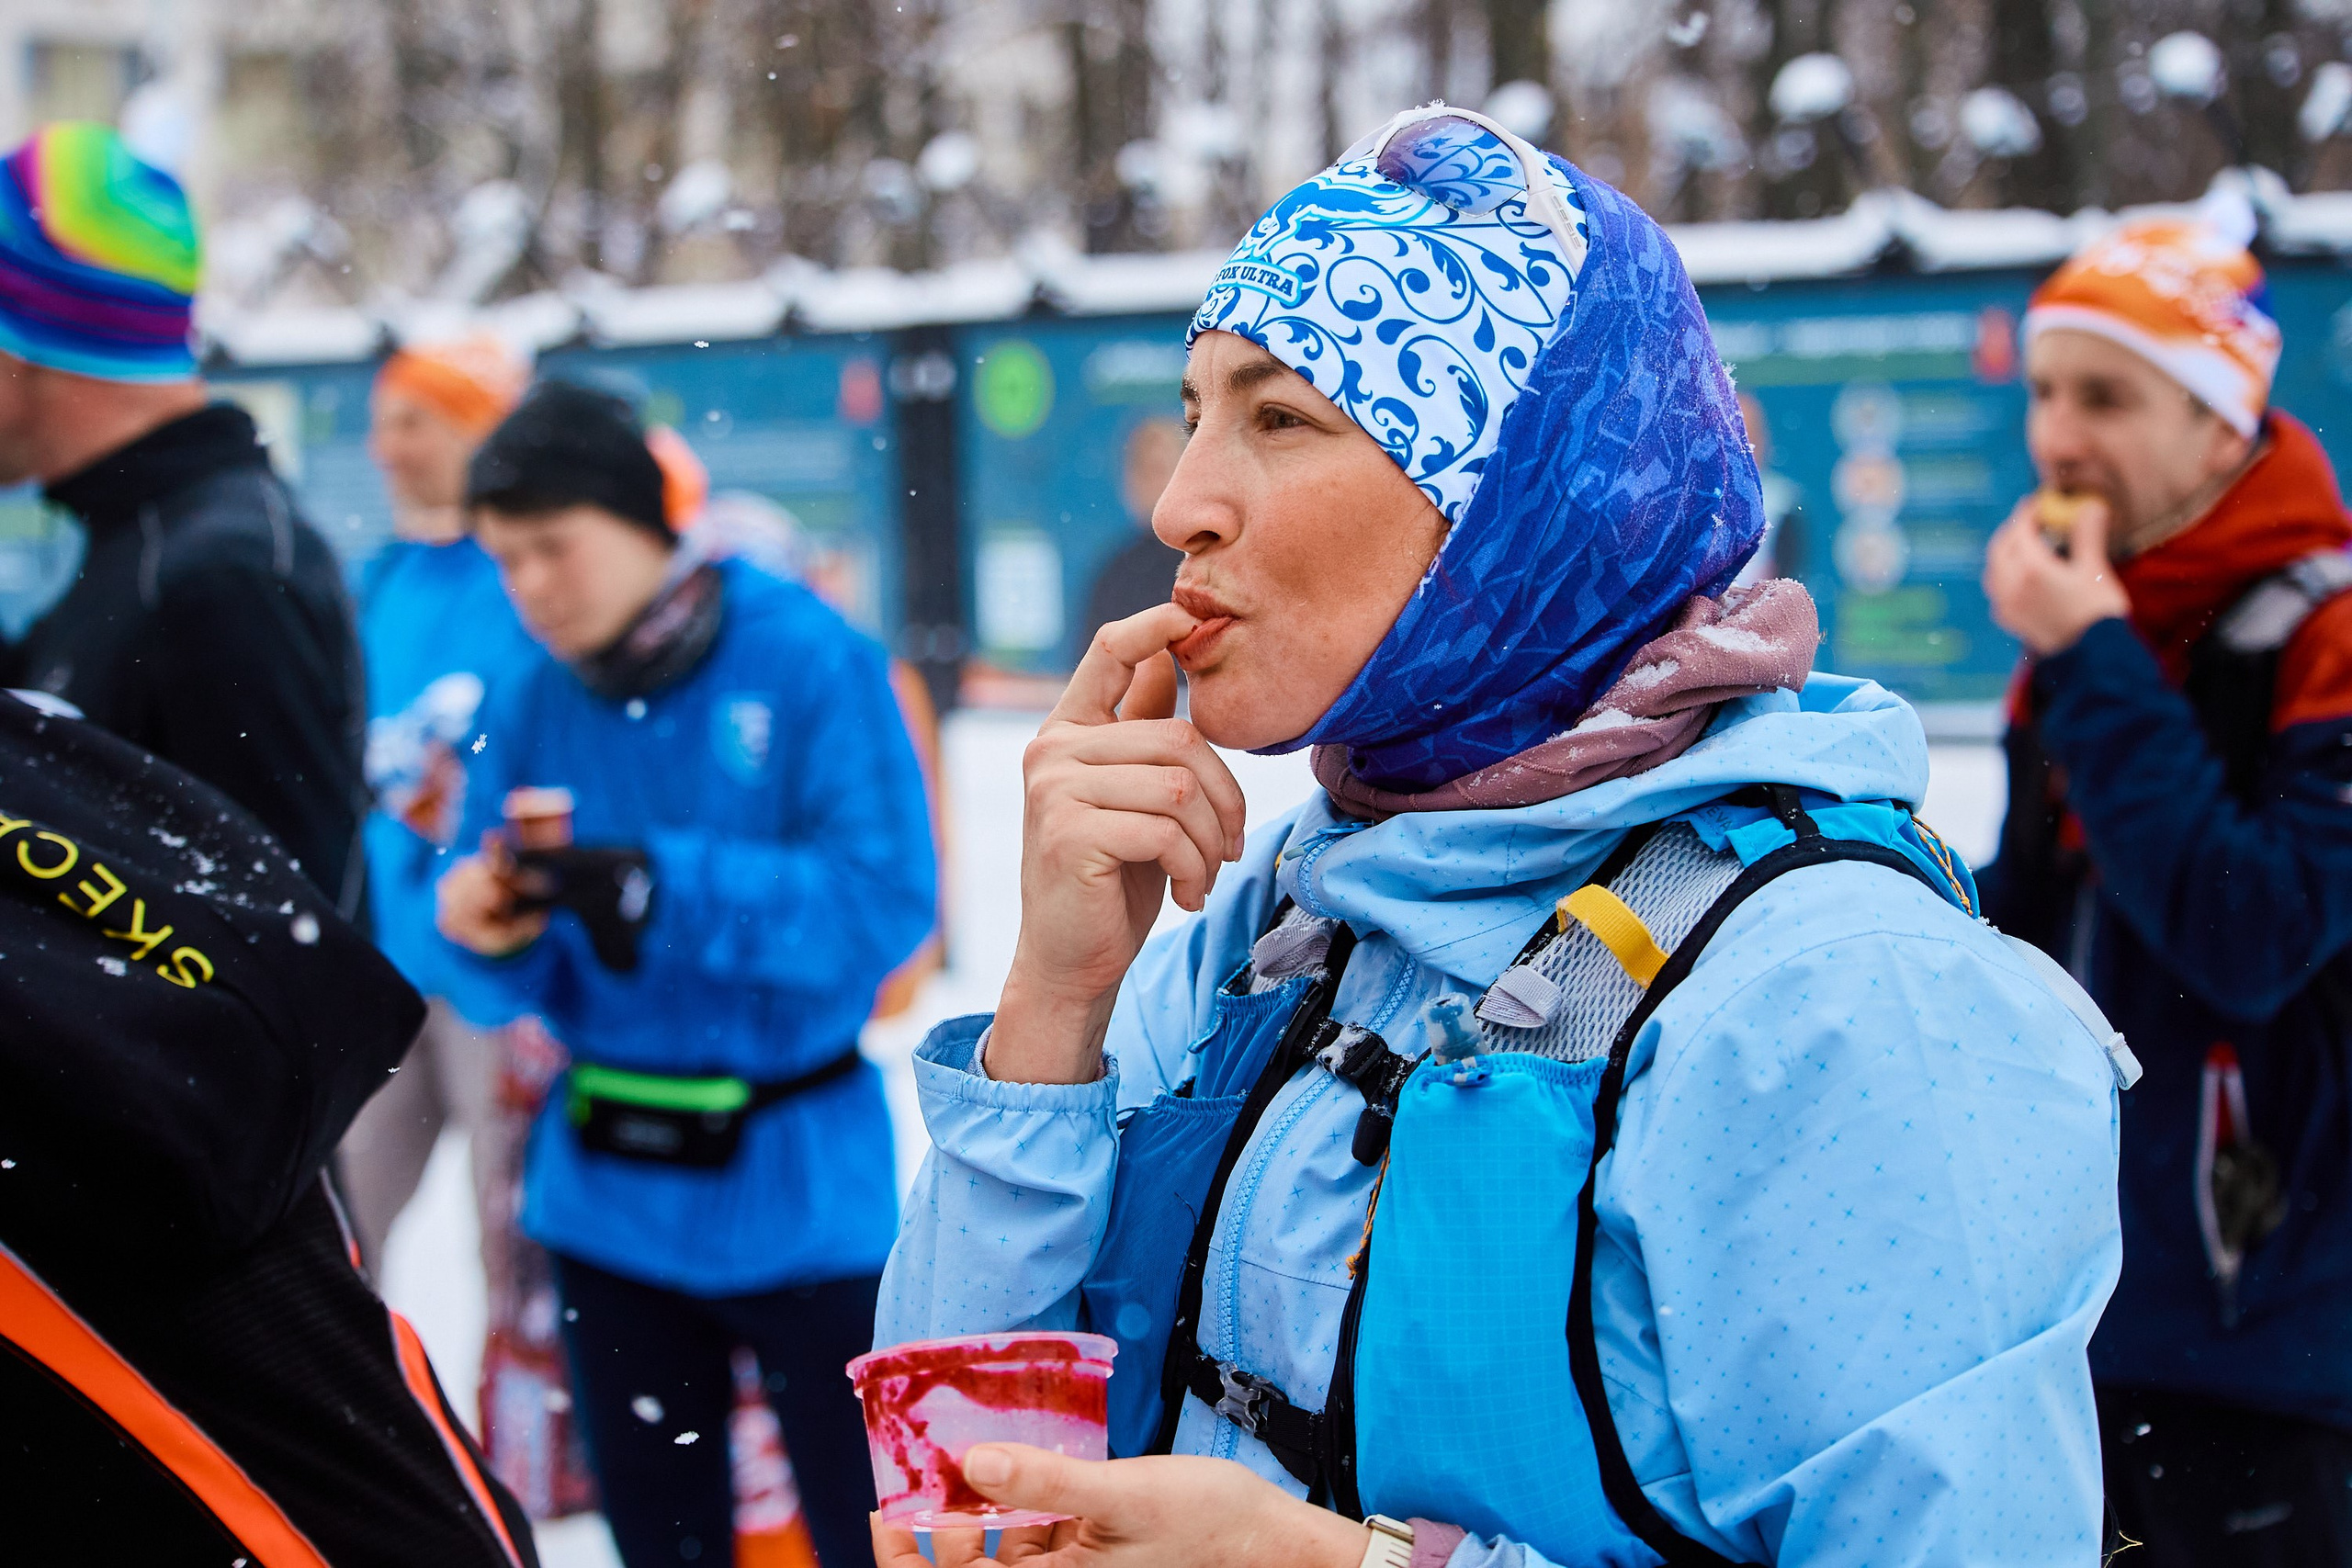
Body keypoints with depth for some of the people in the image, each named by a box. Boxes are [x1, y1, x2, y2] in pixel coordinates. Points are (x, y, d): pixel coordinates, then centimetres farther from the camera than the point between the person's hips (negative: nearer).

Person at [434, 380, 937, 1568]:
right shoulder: (532, 704, 0)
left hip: (798, 1190, -4)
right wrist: (495, 934, -21)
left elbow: (881, 901, -20)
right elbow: (539, 980, 2)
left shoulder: (811, 662, -12)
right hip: (608, 1200, 5)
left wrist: (658, 890, -27)